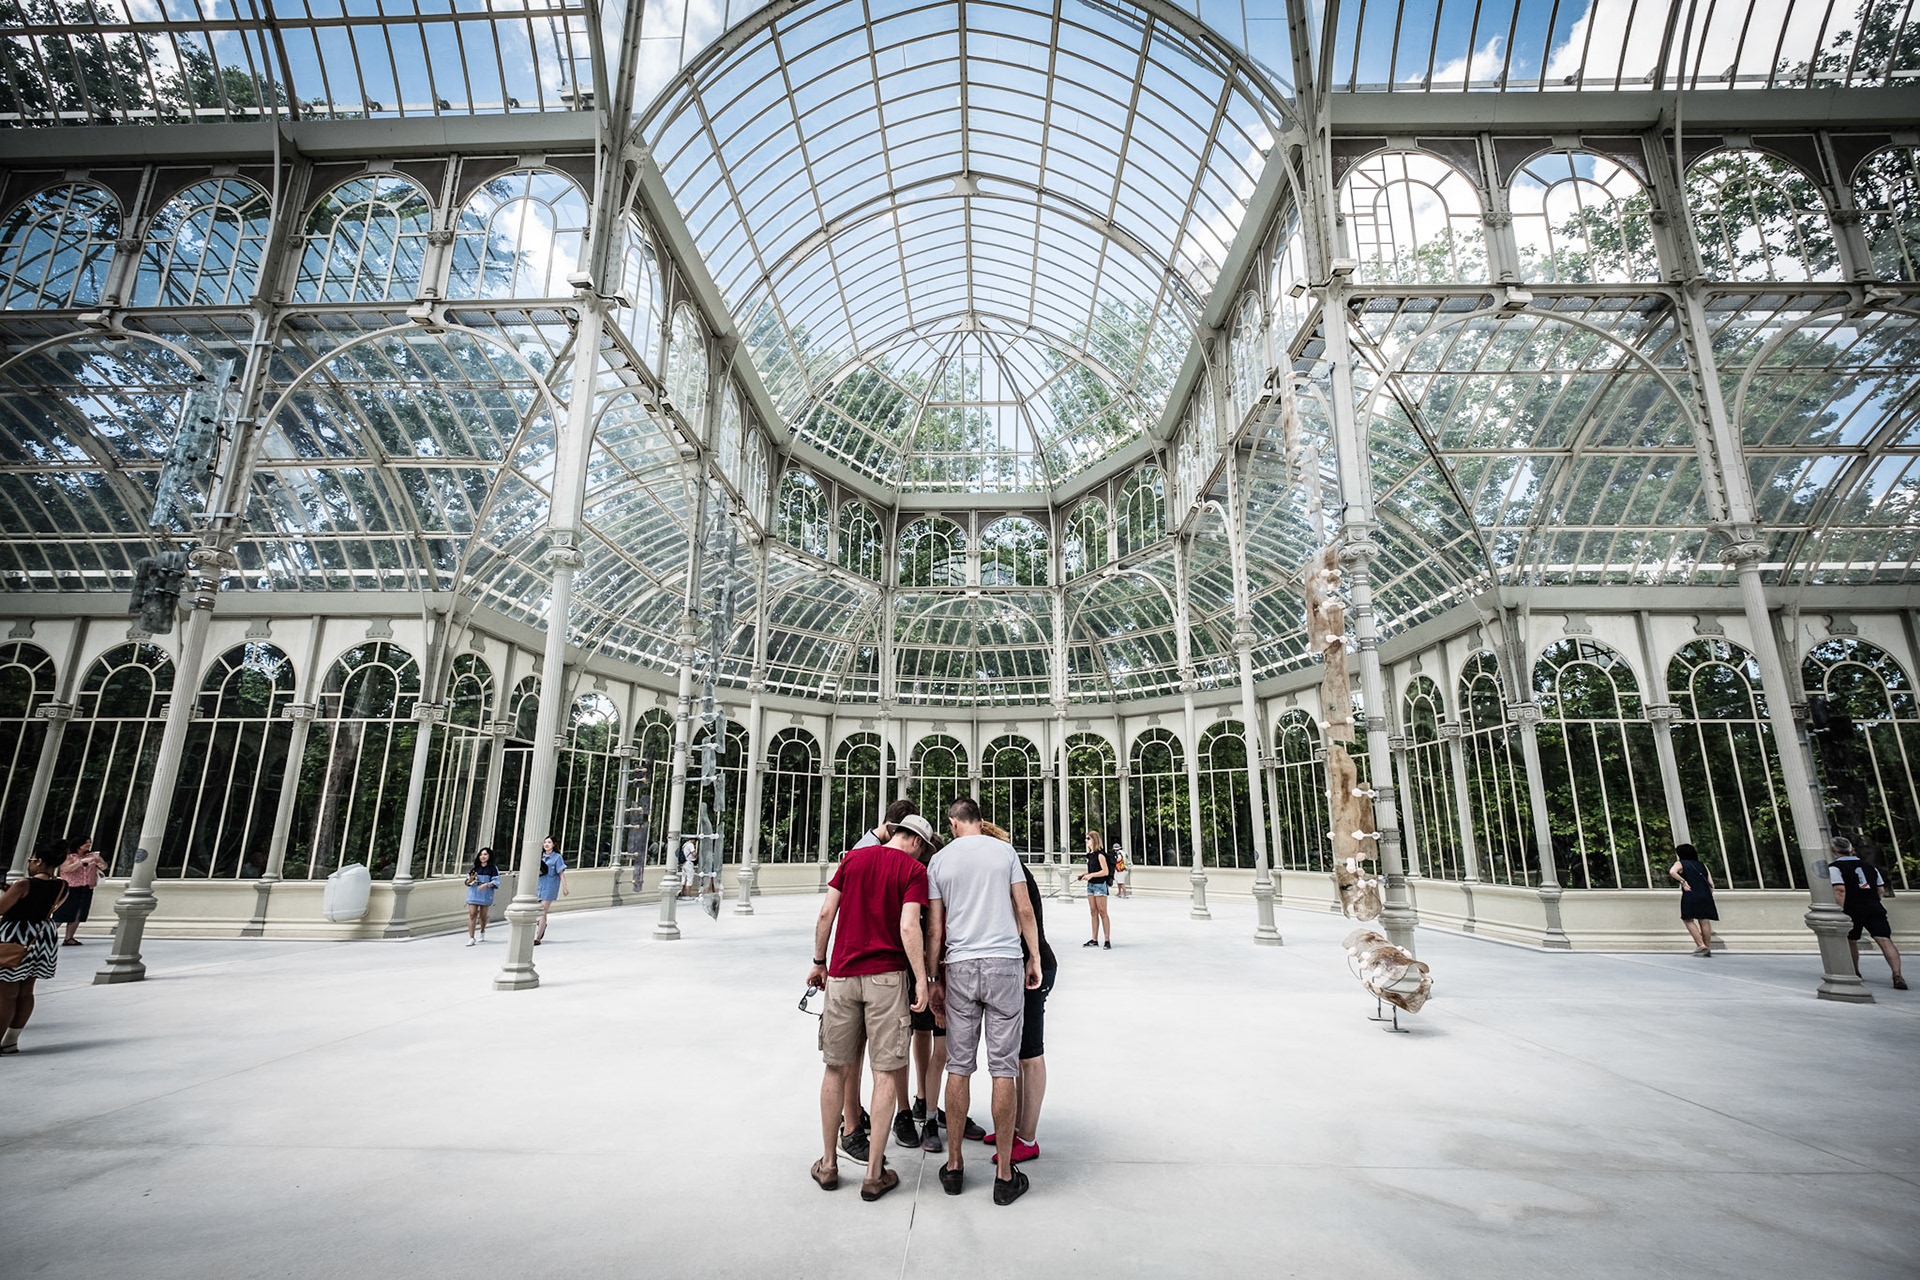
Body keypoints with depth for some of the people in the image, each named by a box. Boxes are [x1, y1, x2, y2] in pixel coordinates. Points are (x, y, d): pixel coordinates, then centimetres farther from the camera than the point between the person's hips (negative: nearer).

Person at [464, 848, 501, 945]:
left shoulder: (493, 869, 1)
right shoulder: (474, 868, 8)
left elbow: (496, 882, -6)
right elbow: (467, 883, 9)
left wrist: (486, 884, -23)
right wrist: (470, 880, -13)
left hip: (486, 894, -1)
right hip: (474, 894, 1)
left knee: (483, 915, 8)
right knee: (472, 914, -9)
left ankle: (482, 932, 34)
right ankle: (471, 938, -9)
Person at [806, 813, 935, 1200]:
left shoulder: (853, 858, 8)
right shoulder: (914, 870, -3)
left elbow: (825, 914, 5)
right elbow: (908, 927, -15)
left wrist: (819, 961, 14)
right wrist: (922, 979, -12)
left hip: (842, 975, 4)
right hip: (886, 977, -3)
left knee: (836, 1068, 15)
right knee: (886, 1071, 6)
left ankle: (829, 1165, 25)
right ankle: (875, 1173, 12)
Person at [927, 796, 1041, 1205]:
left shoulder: (939, 860, 5)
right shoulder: (1005, 851, 3)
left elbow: (935, 927, 5)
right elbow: (1025, 911, 1)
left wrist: (936, 978, 12)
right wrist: (1034, 958, 10)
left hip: (960, 967, 1)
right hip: (1005, 962, -1)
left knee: (959, 1066, 10)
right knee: (1004, 1068, 3)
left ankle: (954, 1166, 20)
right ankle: (1005, 1175, 10)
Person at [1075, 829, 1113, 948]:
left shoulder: (1100, 854, -12)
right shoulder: (1090, 855, 12)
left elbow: (1105, 871, -18)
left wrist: (1091, 875, -22)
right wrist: (1083, 875, 5)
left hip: (1100, 885, -8)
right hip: (1090, 885, 8)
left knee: (1102, 912, -5)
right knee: (1093, 913, 10)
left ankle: (1108, 940, 0)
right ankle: (1094, 940, 15)